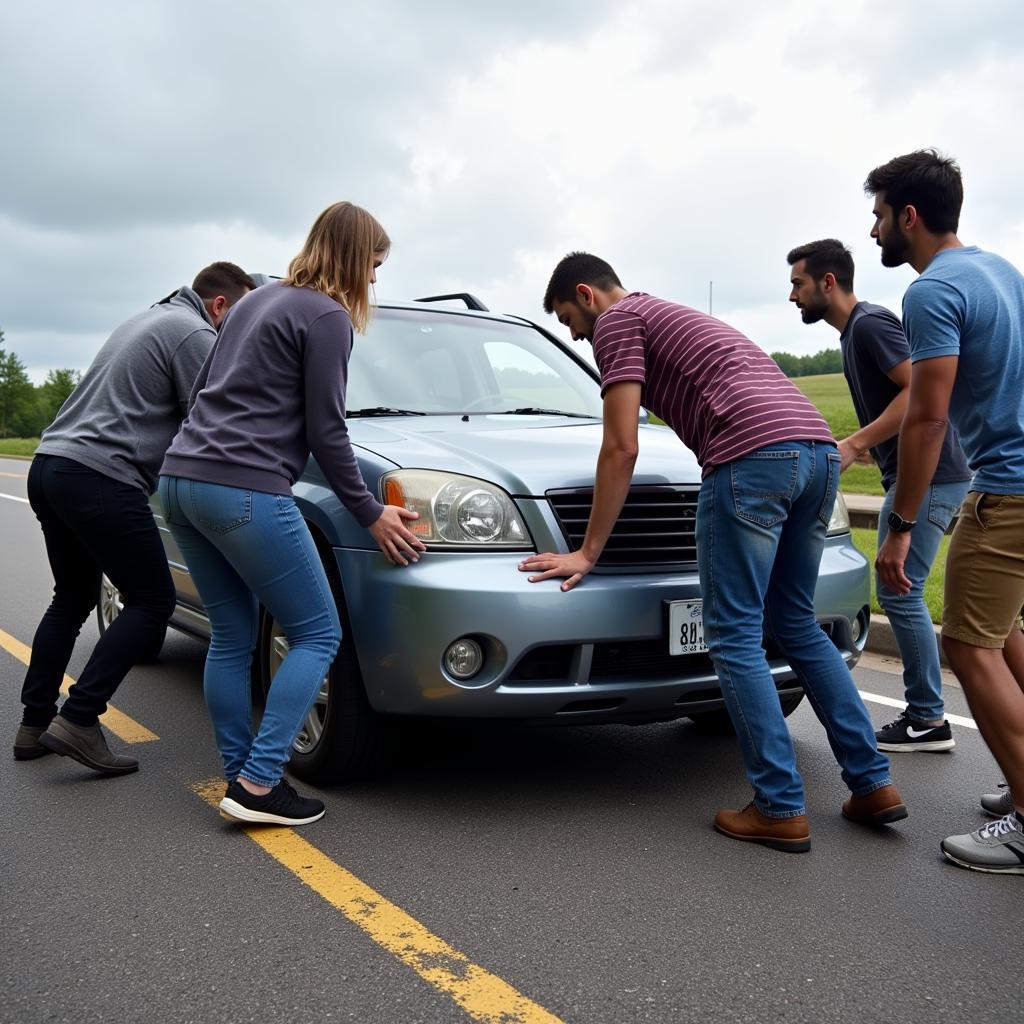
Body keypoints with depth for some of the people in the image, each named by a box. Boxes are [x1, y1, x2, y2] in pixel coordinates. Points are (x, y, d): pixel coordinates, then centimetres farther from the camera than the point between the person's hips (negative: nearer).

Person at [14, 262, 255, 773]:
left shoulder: (148, 319, 24)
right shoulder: (195, 336, -7)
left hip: (49, 465, 10)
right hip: (101, 478, -10)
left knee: (72, 601, 20)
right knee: (152, 602, -2)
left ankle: (34, 724, 24)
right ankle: (78, 720, -7)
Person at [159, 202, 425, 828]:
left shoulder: (260, 300, 21)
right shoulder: (328, 318, -5)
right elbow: (325, 432, -7)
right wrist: (370, 513, 1)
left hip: (182, 479, 9)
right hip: (244, 491, -9)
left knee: (232, 640, 15)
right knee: (318, 635, 1)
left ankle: (241, 777, 19)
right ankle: (259, 783, -3)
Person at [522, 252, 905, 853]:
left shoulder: (617, 320, 8)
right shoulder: (675, 318, 35)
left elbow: (622, 448, -1)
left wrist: (587, 552, 4)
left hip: (754, 454, -9)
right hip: (819, 448, 9)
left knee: (735, 638, -1)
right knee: (796, 625, 17)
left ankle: (782, 809, 2)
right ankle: (874, 785, 19)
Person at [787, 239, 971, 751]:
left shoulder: (871, 324, -13)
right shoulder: (853, 331, 17)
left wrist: (854, 445, -23)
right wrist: (854, 449, 17)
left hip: (929, 477, -10)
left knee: (899, 593, -6)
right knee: (900, 594, 12)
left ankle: (927, 719, 4)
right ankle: (924, 714, 19)